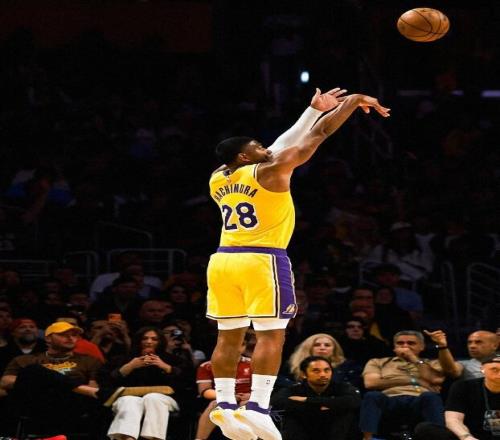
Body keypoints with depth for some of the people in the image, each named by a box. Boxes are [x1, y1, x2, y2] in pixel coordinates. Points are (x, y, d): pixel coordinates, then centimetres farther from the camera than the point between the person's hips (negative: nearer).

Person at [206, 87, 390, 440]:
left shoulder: (219, 180, 13)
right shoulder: (271, 172, -7)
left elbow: (280, 147, 22)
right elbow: (318, 135, -2)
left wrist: (315, 109, 27)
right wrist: (353, 103, 8)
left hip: (223, 261, 7)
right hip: (262, 262, -7)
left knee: (229, 337, 9)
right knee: (271, 335, -6)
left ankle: (225, 406, 6)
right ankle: (257, 408, -15)